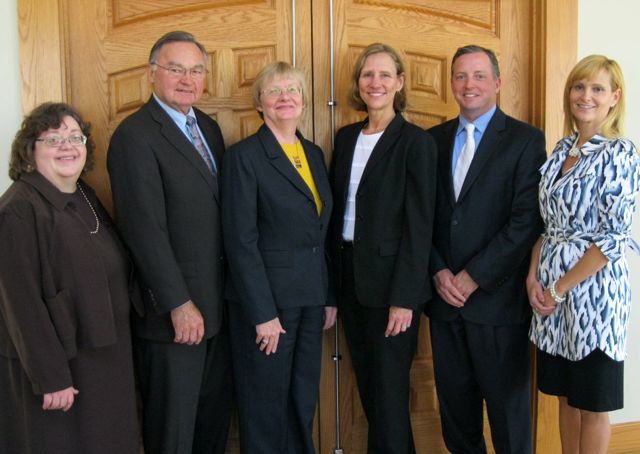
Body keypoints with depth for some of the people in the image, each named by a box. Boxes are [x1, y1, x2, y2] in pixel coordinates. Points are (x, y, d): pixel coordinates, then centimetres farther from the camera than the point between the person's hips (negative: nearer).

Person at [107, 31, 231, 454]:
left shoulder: (208, 126, 11)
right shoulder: (135, 136, -14)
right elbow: (145, 228, -19)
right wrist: (179, 304, -19)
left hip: (218, 303, 8)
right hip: (175, 309, -7)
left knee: (217, 411, 19)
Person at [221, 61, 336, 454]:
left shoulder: (314, 153, 10)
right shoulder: (244, 156, -10)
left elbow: (321, 234, 13)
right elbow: (241, 241, -14)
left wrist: (330, 297, 10)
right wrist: (263, 313, -17)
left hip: (311, 297, 6)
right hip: (268, 298, -6)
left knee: (304, 400, 16)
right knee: (266, 404, 9)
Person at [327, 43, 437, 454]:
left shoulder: (416, 141, -8)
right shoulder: (346, 137, 9)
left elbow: (419, 225, -12)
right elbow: (336, 210, 11)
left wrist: (404, 298, -16)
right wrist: (331, 280, 7)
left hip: (390, 281, -6)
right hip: (349, 277, 6)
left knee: (389, 390, 3)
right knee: (367, 386, 16)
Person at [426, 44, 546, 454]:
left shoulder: (526, 140, -4)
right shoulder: (434, 139, 9)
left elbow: (527, 221, -12)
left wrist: (473, 277, -14)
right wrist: (439, 272, -6)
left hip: (498, 299, -4)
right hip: (445, 297, 4)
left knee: (508, 407, 9)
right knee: (455, 404, 15)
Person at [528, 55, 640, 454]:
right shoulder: (562, 149, 9)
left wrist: (560, 287, -14)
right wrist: (534, 276, -1)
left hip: (593, 288, -6)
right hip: (551, 290, 6)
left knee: (592, 399, 9)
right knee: (566, 394, 17)